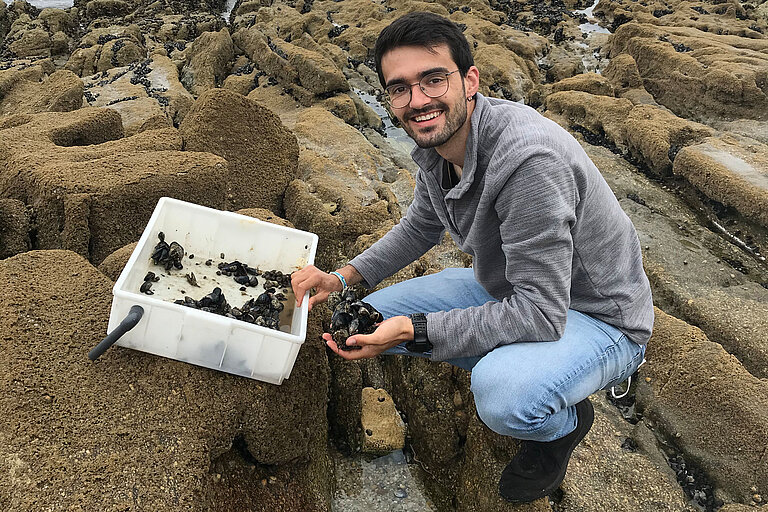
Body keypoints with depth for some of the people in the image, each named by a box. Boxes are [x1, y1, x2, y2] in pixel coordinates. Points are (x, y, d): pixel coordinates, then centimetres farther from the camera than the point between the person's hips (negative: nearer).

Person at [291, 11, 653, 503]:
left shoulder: (528, 159, -35)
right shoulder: (436, 140, -7)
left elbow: (540, 312, -32)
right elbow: (421, 226, 12)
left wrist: (412, 330, -32)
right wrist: (343, 278, -1)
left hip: (596, 317, -7)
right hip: (506, 289, 8)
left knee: (503, 395, -38)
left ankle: (567, 420, 1)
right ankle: (510, 365, 12)